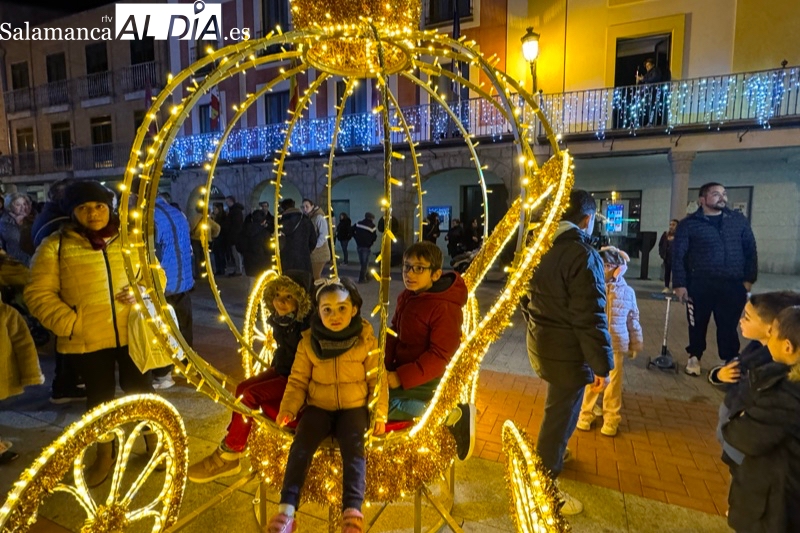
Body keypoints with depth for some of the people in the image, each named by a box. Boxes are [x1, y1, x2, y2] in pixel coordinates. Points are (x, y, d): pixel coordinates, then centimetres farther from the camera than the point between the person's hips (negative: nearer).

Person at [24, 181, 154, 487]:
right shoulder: (55, 246, -2)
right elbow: (39, 294, -3)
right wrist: (70, 323, -15)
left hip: (132, 332, 1)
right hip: (87, 339, 0)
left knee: (138, 387, 12)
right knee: (99, 395, 14)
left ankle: (155, 443, 33)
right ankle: (104, 455, 35)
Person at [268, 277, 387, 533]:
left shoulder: (366, 341, -4)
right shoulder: (308, 341, 0)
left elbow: (377, 380, 0)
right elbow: (298, 380, 5)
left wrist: (380, 413, -8)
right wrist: (288, 408, -10)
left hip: (354, 407, -1)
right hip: (318, 406, 2)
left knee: (354, 448, -22)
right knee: (301, 445, -18)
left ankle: (352, 511, -21)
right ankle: (287, 509, -14)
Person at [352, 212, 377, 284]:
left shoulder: (358, 224, 6)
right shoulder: (372, 226, -7)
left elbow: (353, 232, 7)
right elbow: (374, 237, -8)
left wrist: (357, 240, 12)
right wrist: (371, 242, 11)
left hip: (359, 245, 5)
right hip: (366, 246, -5)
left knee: (362, 262, 16)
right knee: (364, 263, 2)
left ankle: (364, 276, 26)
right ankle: (362, 278, 2)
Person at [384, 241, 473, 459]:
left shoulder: (445, 308, -21)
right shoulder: (405, 297, 5)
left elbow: (440, 356, -23)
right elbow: (394, 333, 9)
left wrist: (401, 378, -24)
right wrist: (384, 366, -6)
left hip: (430, 378, -9)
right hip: (402, 370, 9)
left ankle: (448, 415, -4)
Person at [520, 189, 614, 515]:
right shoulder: (583, 255, -21)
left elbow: (525, 297, 14)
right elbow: (589, 318, -22)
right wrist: (602, 365, -15)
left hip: (540, 345, 8)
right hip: (567, 352, -8)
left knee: (558, 410, 28)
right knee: (560, 416, 7)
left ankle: (554, 454, 50)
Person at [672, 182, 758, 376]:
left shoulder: (739, 220, 8)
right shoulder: (688, 224, -2)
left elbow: (750, 250, 10)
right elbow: (678, 255, -4)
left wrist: (749, 278, 4)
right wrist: (679, 284, -9)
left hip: (732, 285, 2)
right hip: (700, 285, -2)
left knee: (728, 326, 7)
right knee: (698, 324, 11)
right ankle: (694, 357, 29)